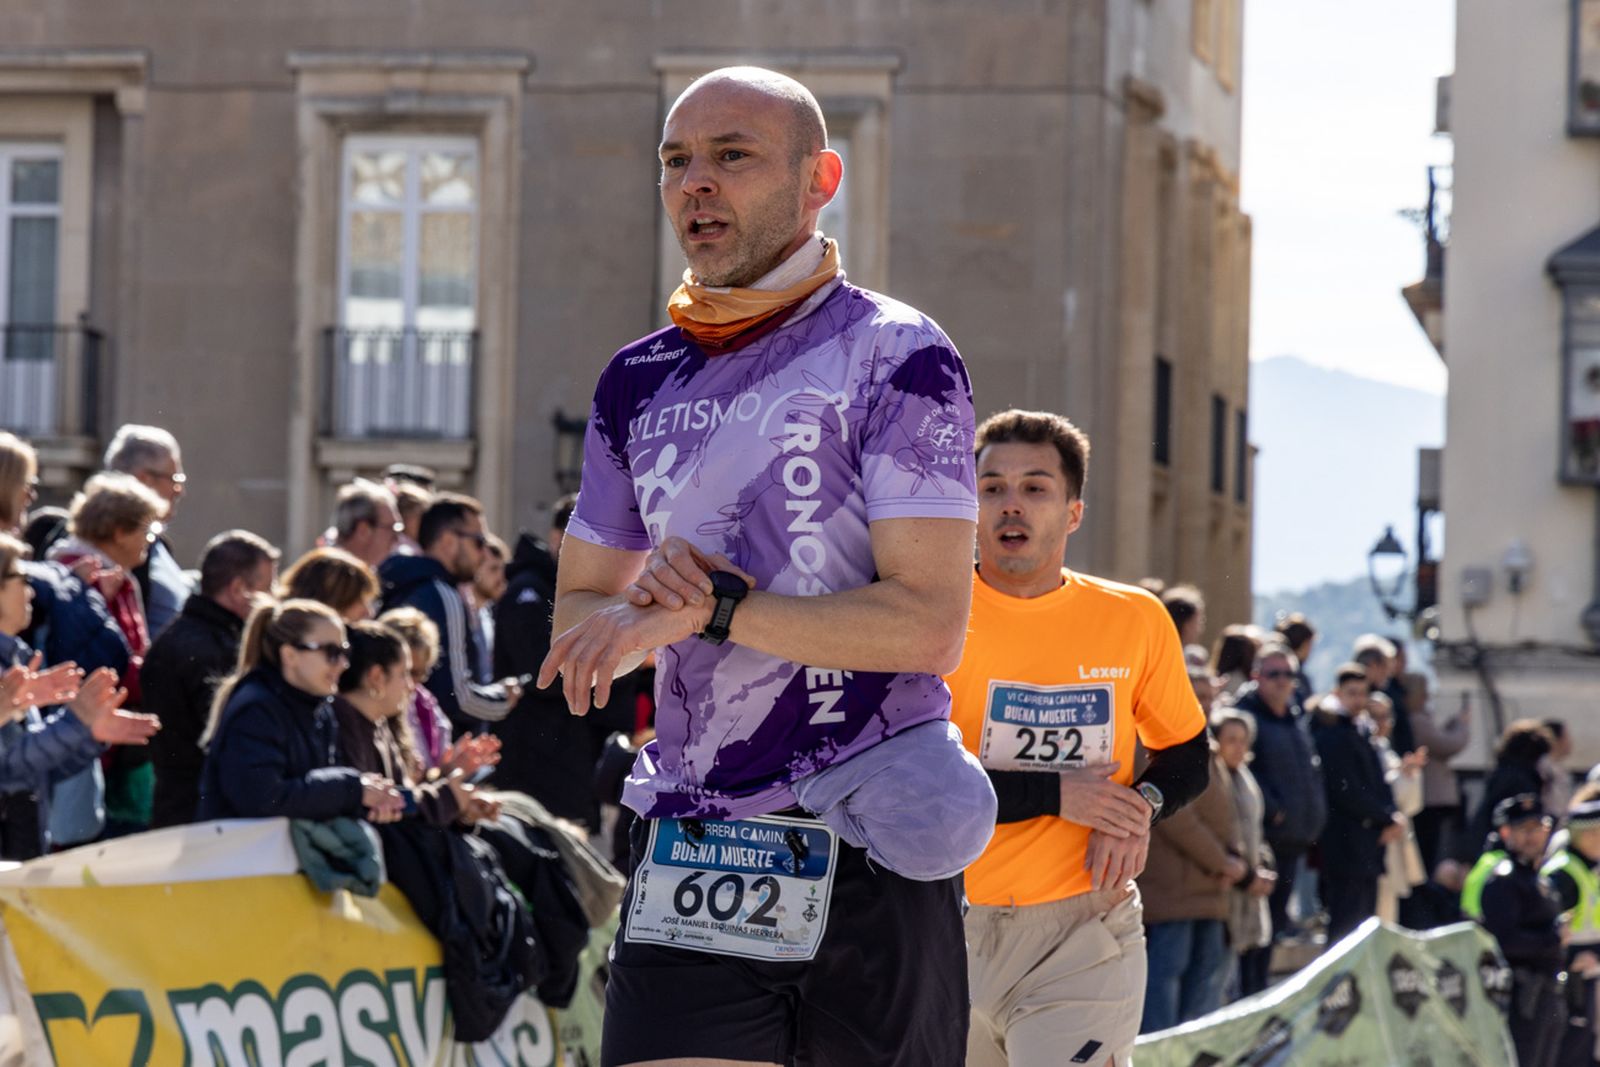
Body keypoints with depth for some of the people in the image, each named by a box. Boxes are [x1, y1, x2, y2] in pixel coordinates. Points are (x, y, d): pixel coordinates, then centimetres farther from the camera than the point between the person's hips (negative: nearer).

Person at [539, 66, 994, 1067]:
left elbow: (929, 626, -12)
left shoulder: (894, 356, -3)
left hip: (868, 856, -4)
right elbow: (577, 616, 20)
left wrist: (714, 607, -15)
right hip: (690, 856, 4)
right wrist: (642, 608, -3)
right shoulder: (642, 381, 16)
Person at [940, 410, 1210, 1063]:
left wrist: (1143, 810, -5)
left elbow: (1187, 757, 18)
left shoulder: (1135, 621, 5)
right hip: (949, 929, 0)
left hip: (1084, 935, 0)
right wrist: (1055, 794, -15)